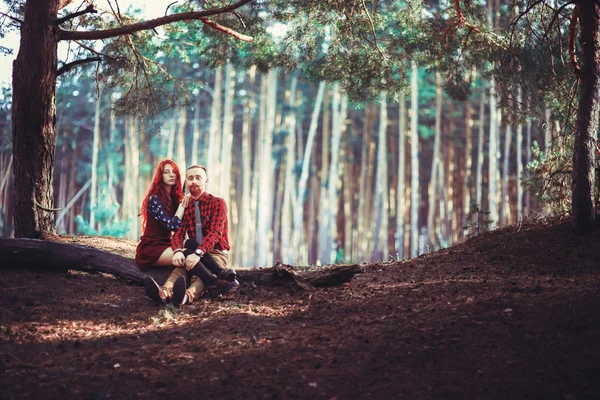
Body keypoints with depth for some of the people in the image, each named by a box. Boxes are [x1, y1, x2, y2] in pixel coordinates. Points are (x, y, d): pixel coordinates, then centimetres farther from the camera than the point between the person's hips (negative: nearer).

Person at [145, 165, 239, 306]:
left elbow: (215, 232, -19)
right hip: (193, 253, 5)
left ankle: (187, 296, -71)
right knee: (182, 264, -33)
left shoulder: (217, 203, -2)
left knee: (199, 275, -39)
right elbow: (178, 234, -3)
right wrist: (177, 251, -30)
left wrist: (198, 253, -38)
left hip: (216, 254, -5)